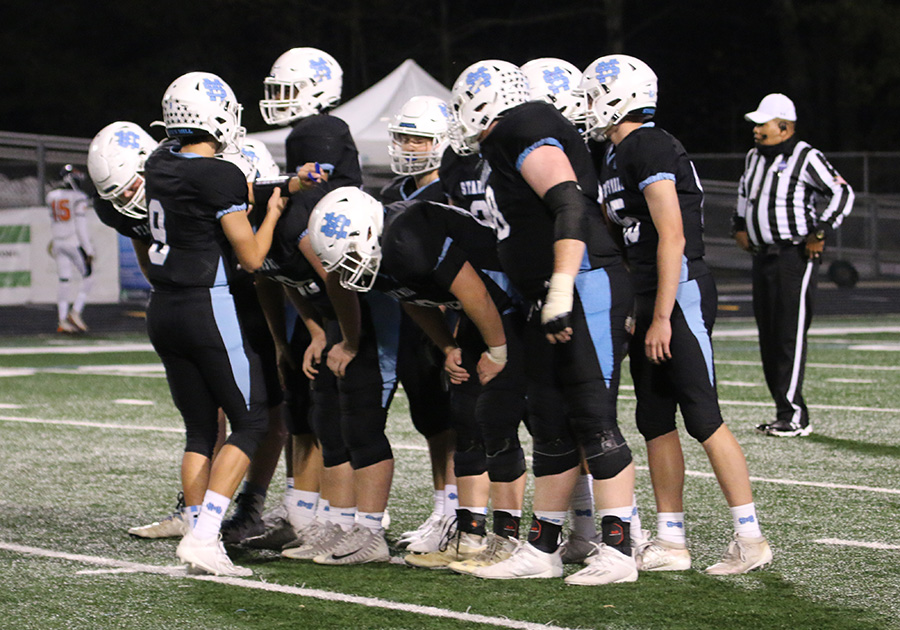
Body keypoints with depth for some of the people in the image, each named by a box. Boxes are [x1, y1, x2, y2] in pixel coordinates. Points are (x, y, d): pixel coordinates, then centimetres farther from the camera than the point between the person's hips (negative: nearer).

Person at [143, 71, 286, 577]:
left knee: (201, 429, 13)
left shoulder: (160, 165, 5)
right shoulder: (220, 178, -15)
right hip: (209, 308, -7)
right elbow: (251, 257, -9)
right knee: (250, 422, 2)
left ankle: (200, 536, 9)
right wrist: (273, 212, 4)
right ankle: (204, 535, -9)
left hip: (164, 309, 7)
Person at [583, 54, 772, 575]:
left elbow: (672, 238, -19)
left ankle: (751, 539, -7)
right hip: (647, 298, 10)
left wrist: (662, 317, -21)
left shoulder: (650, 148, -14)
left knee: (704, 418, -10)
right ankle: (671, 541, 13)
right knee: (655, 423, 9)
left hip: (680, 293, -10)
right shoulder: (611, 155, 16)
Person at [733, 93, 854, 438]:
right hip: (762, 255, 8)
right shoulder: (754, 158, 13)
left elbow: (842, 193, -9)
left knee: (790, 336, -11)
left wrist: (821, 233, -12)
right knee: (769, 338, 6)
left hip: (795, 257, -8)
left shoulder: (806, 158, -10)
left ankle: (793, 416, -10)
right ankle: (786, 413, 11)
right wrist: (740, 226, 24)